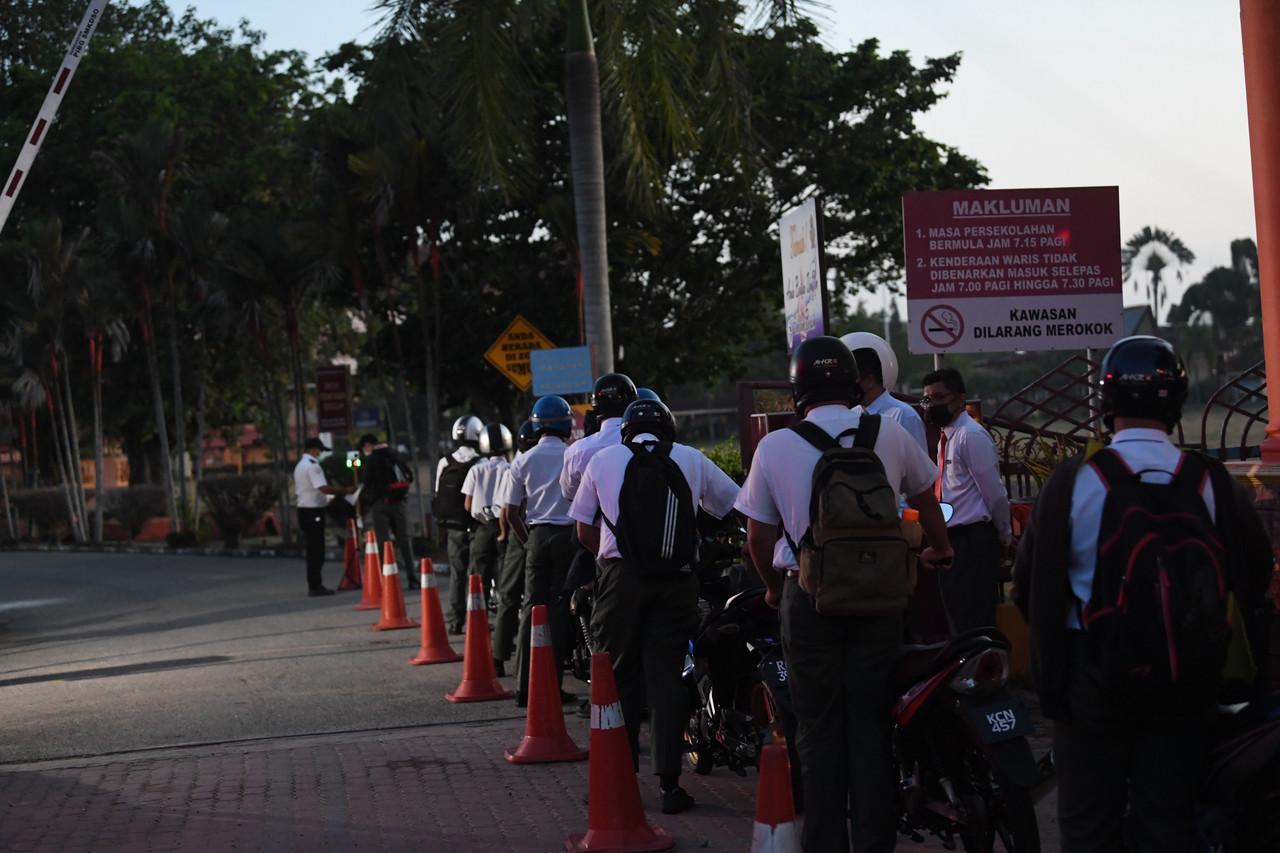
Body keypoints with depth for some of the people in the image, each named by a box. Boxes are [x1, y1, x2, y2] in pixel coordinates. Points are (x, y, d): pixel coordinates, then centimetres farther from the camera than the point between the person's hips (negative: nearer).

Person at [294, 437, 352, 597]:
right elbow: (323, 488, -24)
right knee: (316, 549, -7)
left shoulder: (299, 466, 18)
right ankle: (315, 586, -7)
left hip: (303, 510, 10)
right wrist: (345, 490, -20)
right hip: (313, 511, -10)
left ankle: (314, 585, 18)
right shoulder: (312, 465, -15)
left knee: (312, 549, 14)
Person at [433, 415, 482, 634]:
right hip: (475, 526, -4)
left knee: (456, 573, 10)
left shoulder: (444, 464, 2)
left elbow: (438, 496, 7)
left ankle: (455, 621, 10)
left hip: (453, 527, 4)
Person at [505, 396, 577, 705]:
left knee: (531, 608, 6)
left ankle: (524, 688, 3)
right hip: (568, 534, -3)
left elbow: (511, 513, 5)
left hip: (537, 536, 3)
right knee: (560, 608, 0)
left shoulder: (524, 461, 5)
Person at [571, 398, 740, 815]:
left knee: (620, 676, 8)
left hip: (620, 578, 0)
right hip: (677, 581, 1)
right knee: (666, 677, 2)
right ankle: (668, 783, -2)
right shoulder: (692, 460, 13)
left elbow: (585, 531, 12)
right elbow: (738, 507, 14)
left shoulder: (603, 460, 12)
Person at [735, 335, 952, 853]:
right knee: (871, 728, 7)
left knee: (820, 731, 7)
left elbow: (759, 536, 1)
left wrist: (774, 588, 20)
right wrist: (939, 548, 36)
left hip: (810, 600, -1)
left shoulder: (774, 447, -5)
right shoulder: (889, 435, -1)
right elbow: (926, 499, 16)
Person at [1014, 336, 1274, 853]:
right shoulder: (1211, 482, -5)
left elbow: (1032, 581, -6)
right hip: (1188, 675, 2)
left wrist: (1049, 652, 11)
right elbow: (1254, 575, 4)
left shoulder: (1074, 481, -12)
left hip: (1093, 672, -2)